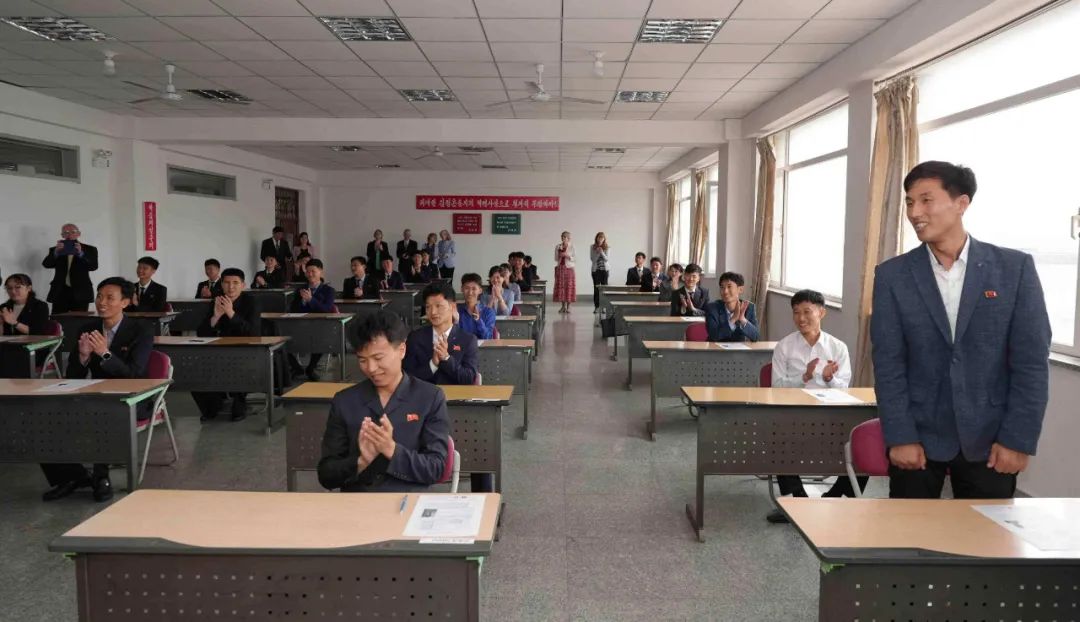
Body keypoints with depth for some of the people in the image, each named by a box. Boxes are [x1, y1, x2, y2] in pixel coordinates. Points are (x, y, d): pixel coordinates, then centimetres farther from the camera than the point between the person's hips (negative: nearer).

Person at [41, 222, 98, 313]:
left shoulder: (89, 250, 8)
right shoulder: (55, 250, 13)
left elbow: (93, 266, -7)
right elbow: (46, 264, -3)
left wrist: (81, 253, -23)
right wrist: (56, 252, -21)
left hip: (80, 293, -2)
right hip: (59, 293, 2)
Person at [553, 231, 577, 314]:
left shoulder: (572, 246, 0)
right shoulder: (558, 246, 7)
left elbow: (574, 258, -2)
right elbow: (556, 258, 7)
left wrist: (567, 256, -17)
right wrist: (559, 255, -12)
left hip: (569, 268, -2)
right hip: (560, 268, 2)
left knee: (569, 286, -4)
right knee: (560, 286, 1)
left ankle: (568, 307, 2)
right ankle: (563, 306, 11)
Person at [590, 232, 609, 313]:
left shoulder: (606, 248, 1)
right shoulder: (592, 247, 1)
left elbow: (606, 259, -6)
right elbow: (592, 259, -3)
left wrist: (602, 252, -21)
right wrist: (597, 252, -17)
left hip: (604, 269, 0)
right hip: (595, 269, 0)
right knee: (596, 288, -2)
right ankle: (596, 306, 1)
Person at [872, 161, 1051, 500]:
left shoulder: (1015, 268, -2)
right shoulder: (892, 275, -1)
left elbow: (1032, 361, -3)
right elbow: (888, 364, -4)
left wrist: (1018, 439, -7)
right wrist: (900, 437, -9)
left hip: (991, 440, 0)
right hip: (917, 437, 0)